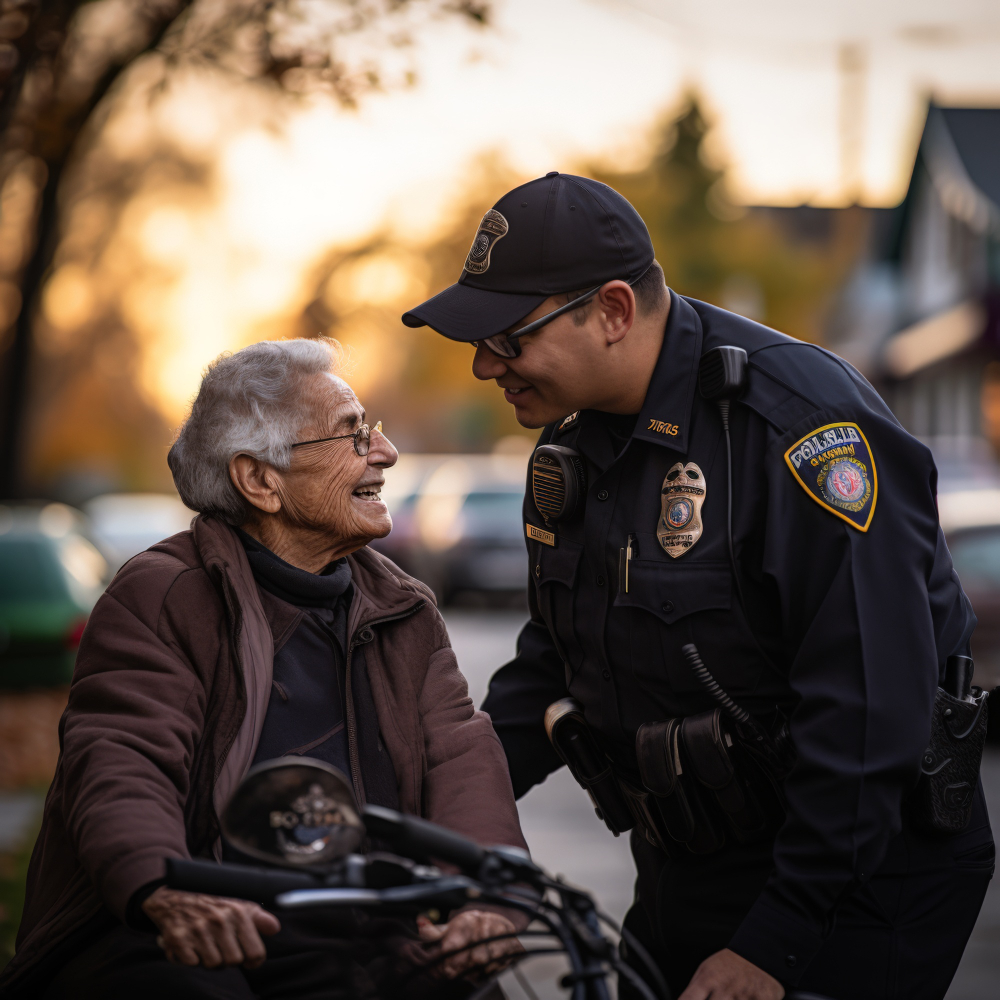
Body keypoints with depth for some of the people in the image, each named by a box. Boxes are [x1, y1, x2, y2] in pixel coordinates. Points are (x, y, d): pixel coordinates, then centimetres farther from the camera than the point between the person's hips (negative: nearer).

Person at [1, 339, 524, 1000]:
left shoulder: (407, 613, 20)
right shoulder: (157, 597, 3)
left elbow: (459, 754, 6)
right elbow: (119, 762, -12)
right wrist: (166, 895, -35)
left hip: (347, 938, 5)